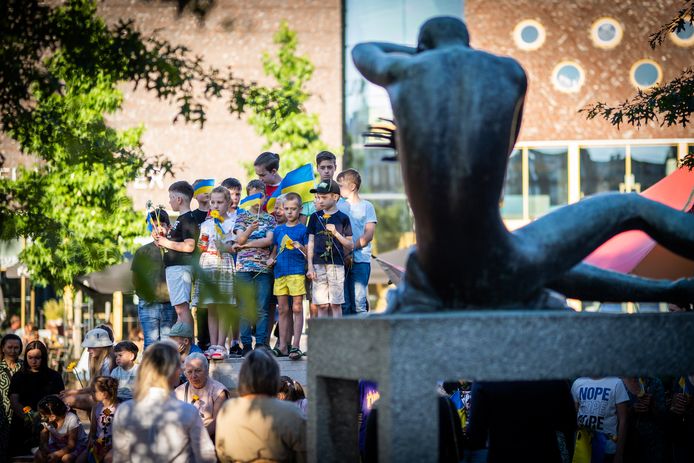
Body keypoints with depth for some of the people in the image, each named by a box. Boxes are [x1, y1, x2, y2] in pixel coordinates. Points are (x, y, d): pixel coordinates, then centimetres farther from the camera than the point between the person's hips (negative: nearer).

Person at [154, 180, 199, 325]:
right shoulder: (181, 219, 20)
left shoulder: (188, 219, -12)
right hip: (174, 267, 11)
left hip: (181, 267, -11)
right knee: (180, 308, 11)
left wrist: (167, 243, -14)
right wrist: (160, 239, 12)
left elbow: (189, 246, -22)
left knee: (182, 307, -14)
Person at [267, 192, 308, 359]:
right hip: (280, 272, 5)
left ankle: (295, 345, -8)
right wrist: (271, 259, 4)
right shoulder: (278, 230, 16)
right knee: (283, 310, 7)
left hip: (297, 272, -5)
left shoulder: (303, 229, 2)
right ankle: (283, 346, 11)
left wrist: (301, 247, -19)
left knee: (297, 308, -7)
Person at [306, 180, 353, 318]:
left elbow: (350, 245, 4)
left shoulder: (342, 218, 3)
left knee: (335, 304, -1)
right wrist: (310, 266, 2)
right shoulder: (315, 217, 10)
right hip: (318, 265, 2)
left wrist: (336, 233, -11)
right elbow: (311, 243, 10)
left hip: (336, 265, -2)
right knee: (322, 305, 1)